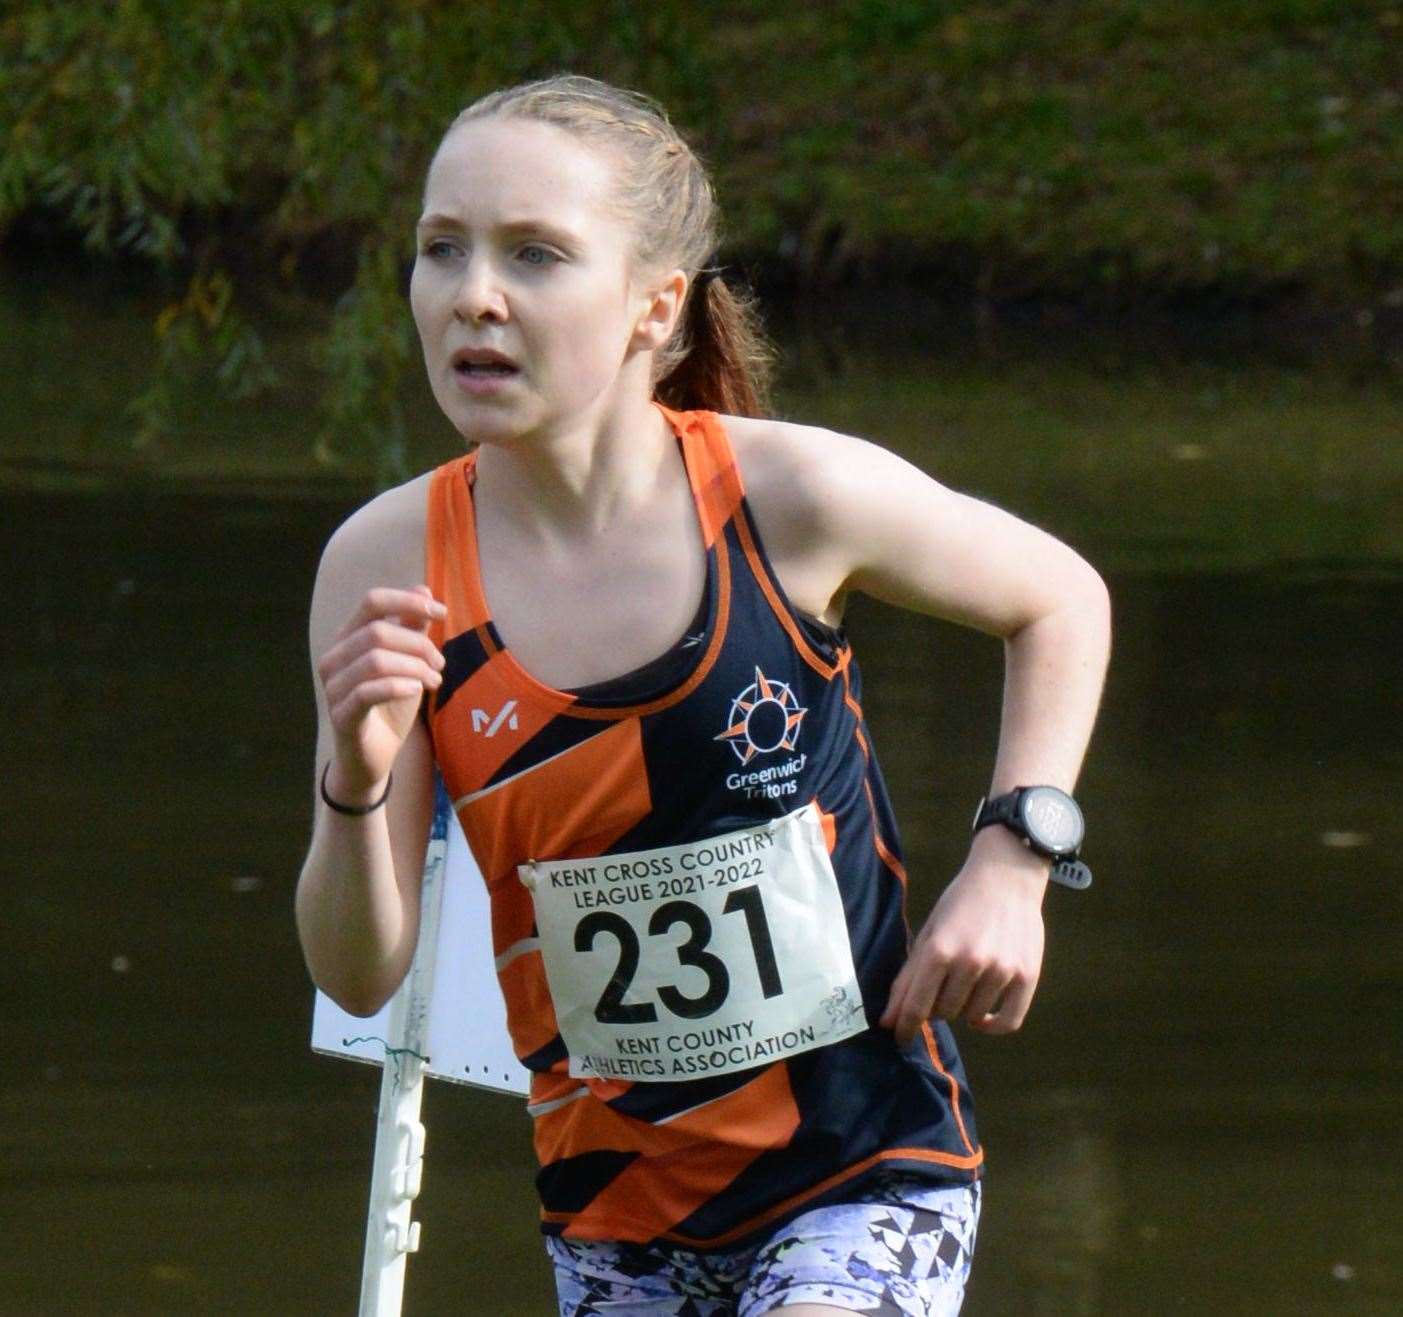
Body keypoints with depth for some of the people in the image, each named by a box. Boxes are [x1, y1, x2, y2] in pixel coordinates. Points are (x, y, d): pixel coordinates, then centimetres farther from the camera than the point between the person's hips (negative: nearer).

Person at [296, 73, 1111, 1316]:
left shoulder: (794, 497, -14)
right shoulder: (389, 566, -9)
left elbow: (1060, 600, 7)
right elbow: (360, 977, -9)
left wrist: (1010, 864, -4)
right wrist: (356, 784, -27)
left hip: (868, 1169, -3)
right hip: (614, 1201, 3)